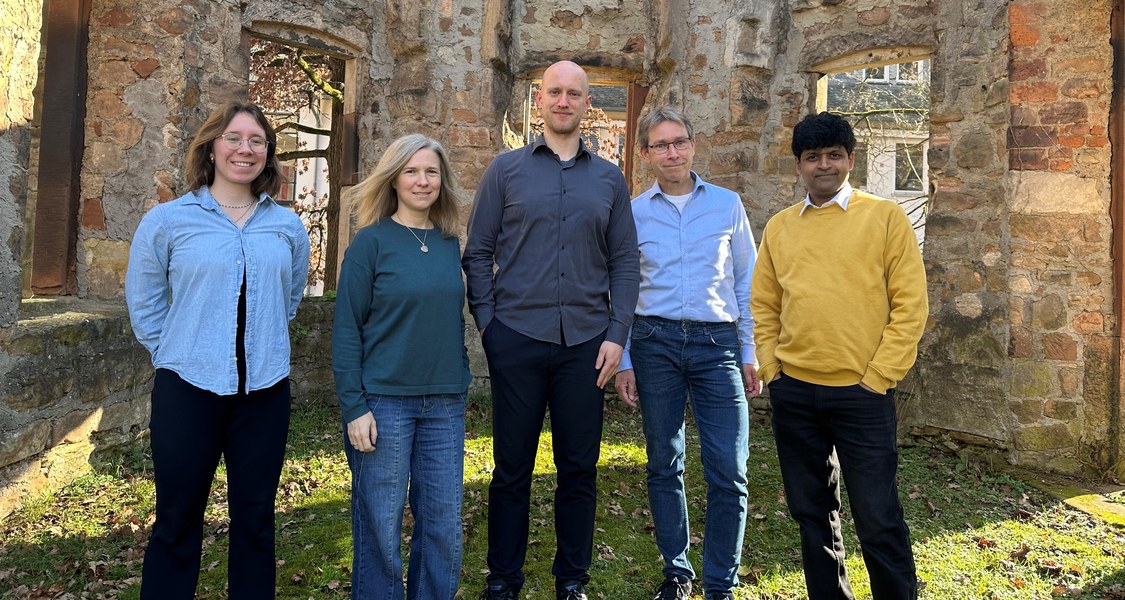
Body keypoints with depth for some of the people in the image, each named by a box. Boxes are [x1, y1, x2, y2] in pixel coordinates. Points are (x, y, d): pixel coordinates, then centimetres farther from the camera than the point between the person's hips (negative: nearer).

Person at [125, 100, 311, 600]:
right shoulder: (168, 220, -1)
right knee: (177, 520, 10)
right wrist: (178, 353, 5)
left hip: (265, 390, 2)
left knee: (255, 517, 13)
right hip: (188, 389, -2)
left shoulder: (289, 226, 5)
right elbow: (143, 302, 7)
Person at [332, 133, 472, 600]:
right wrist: (353, 407, -12)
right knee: (381, 527, 6)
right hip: (384, 402, -4)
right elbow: (346, 329, -7)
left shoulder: (450, 242, 8)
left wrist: (461, 383, 10)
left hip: (445, 404, 4)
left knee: (444, 526, 11)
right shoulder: (372, 241, -5)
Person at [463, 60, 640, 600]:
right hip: (516, 339, -1)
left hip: (585, 342, 2)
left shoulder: (609, 178, 10)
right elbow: (478, 253, 4)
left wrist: (617, 334, -2)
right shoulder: (505, 170, 6)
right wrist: (487, 324, -5)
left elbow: (624, 262, 7)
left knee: (579, 468, 9)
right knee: (511, 467, 8)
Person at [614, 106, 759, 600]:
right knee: (664, 466, 10)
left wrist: (750, 352, 5)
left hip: (717, 342, 0)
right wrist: (623, 361, 4)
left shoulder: (728, 204, 8)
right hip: (655, 341, 1)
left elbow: (746, 282, 10)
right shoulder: (633, 213, 7)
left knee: (729, 472, -3)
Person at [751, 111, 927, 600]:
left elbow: (910, 305, -4)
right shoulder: (779, 227, 10)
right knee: (811, 511, 15)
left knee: (877, 519, 3)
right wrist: (771, 369, 3)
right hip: (792, 393, 4)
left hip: (862, 393, -3)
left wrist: (878, 377, -9)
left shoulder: (885, 217, 0)